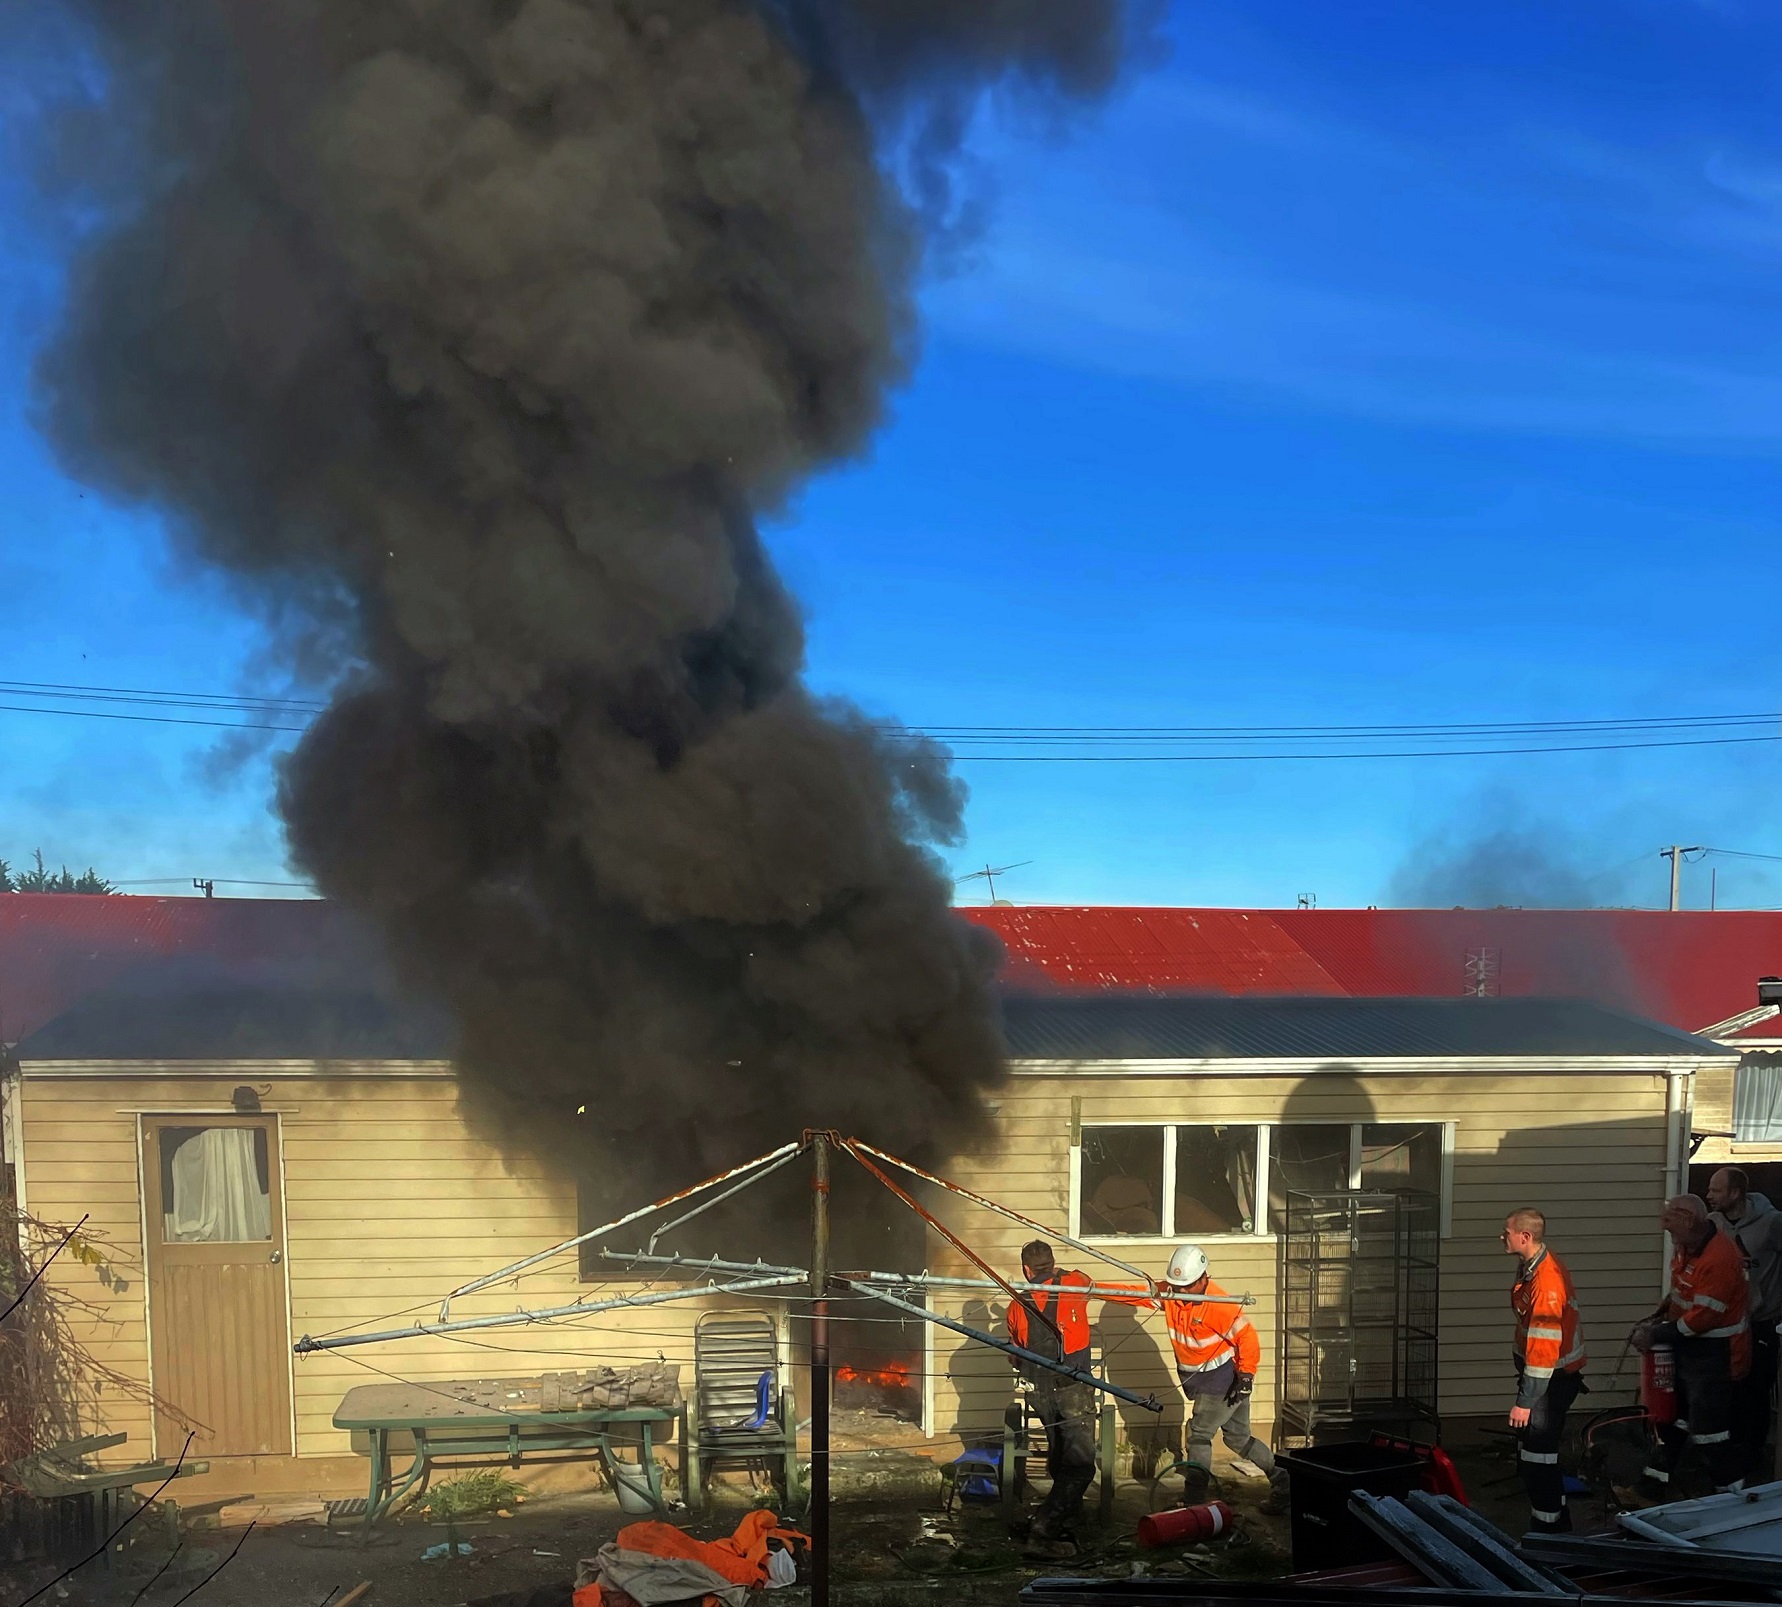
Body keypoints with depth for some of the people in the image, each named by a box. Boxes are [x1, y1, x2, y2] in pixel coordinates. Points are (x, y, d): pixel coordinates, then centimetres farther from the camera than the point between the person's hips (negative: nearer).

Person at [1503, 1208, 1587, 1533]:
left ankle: (1546, 1527, 2)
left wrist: (1525, 1402, -25)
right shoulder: (1532, 1266, 4)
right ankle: (1557, 1519, 30)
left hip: (1554, 1377, -10)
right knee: (1540, 1447, 18)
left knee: (1538, 1453, -6)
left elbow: (1544, 1347, -28)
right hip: (1542, 1369, 10)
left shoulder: (1546, 1282, -28)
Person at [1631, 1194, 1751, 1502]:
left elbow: (1701, 1318, -26)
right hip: (1688, 1349, 10)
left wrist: (1656, 1335, -17)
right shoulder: (1688, 1247, 1)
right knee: (1671, 1416, 19)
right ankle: (1654, 1488, 31)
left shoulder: (1719, 1259, -29)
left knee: (1709, 1432, -4)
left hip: (1713, 1355, -10)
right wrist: (1658, 1316, 3)